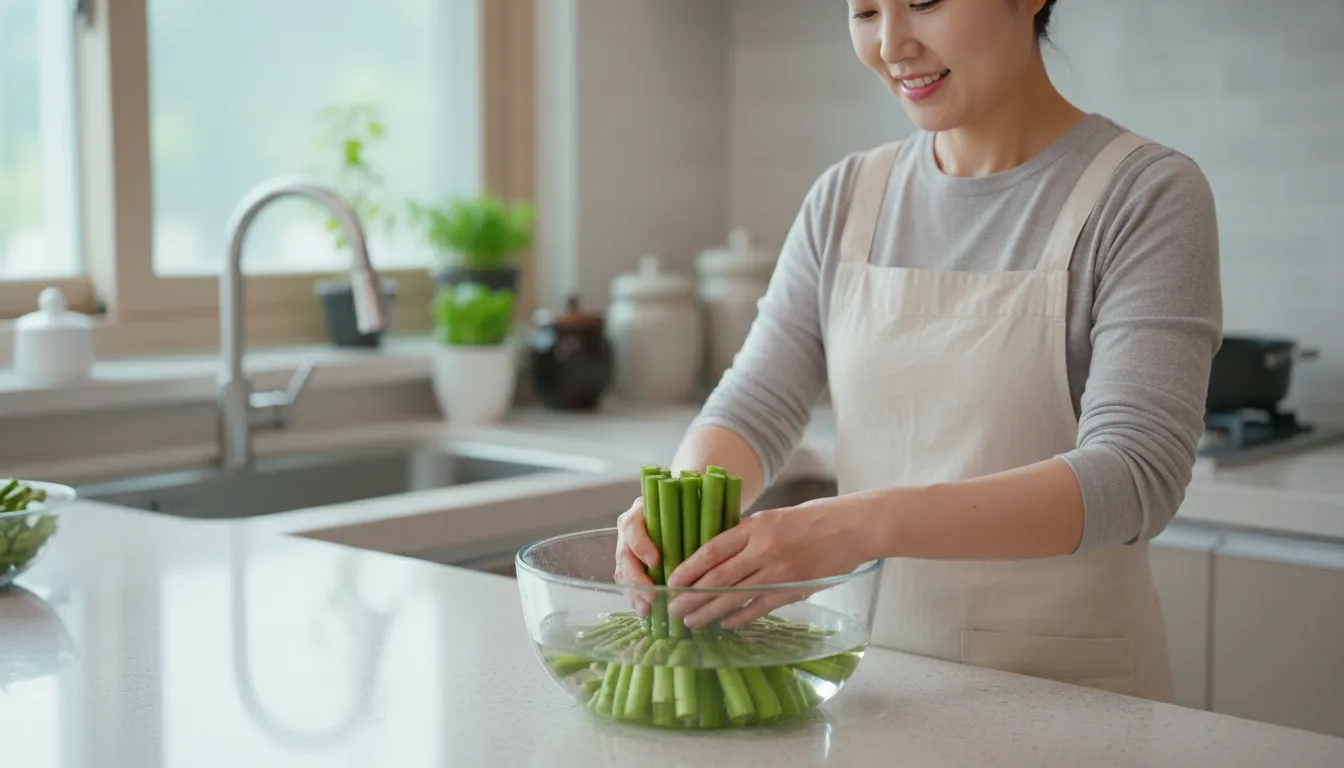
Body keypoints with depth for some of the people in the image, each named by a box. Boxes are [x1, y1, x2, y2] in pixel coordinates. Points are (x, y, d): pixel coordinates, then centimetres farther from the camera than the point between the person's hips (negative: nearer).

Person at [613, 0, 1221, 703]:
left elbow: (1134, 475, -18)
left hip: (1065, 690, -3)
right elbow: (755, 407, 5)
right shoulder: (846, 197, 7)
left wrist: (868, 522, -32)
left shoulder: (1145, 194, -7)